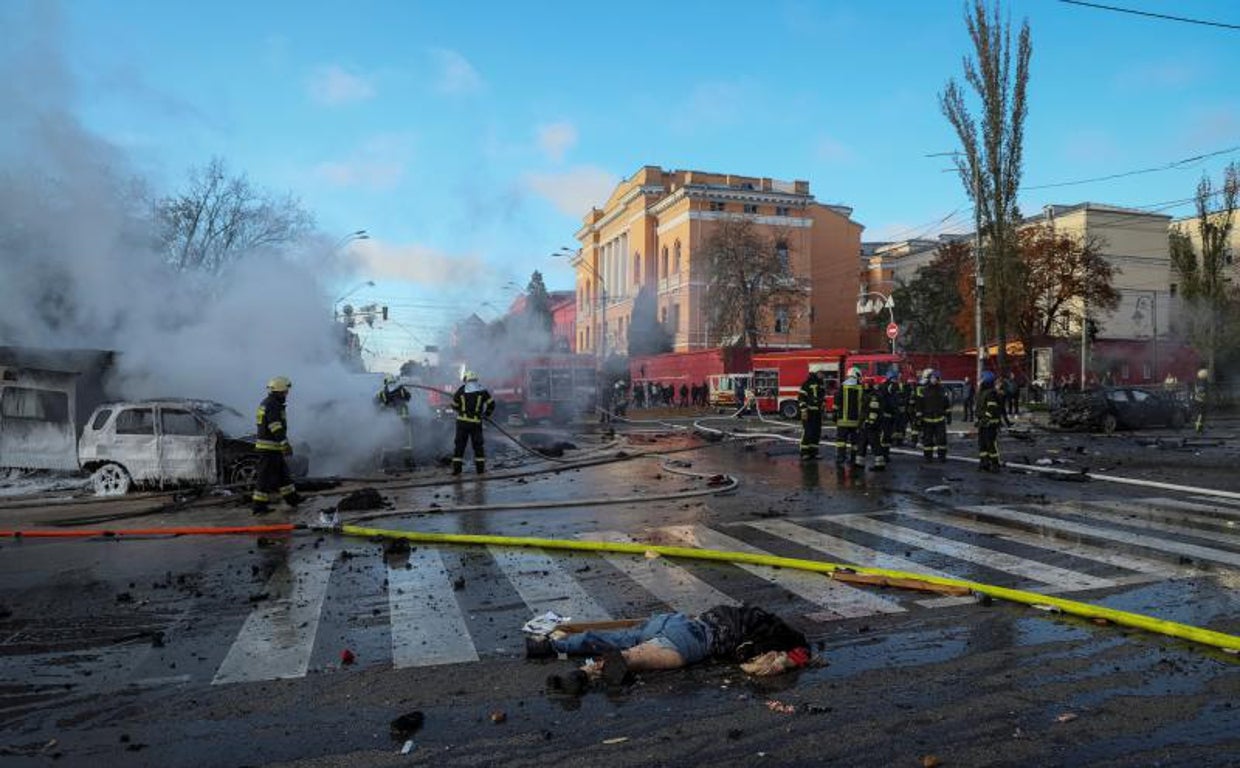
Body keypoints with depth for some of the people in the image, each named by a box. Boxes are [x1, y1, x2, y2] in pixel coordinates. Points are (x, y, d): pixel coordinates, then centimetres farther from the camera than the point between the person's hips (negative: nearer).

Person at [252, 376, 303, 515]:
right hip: (270, 447, -11)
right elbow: (276, 429, -25)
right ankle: (259, 506, 1)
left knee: (282, 472, 18)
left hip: (271, 447, 11)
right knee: (266, 477, -4)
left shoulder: (267, 403, 16)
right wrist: (286, 445, -27)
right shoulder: (273, 405, -17)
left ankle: (292, 498, 29)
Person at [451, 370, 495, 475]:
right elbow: (491, 403, 3)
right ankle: (480, 467, 9)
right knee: (478, 445, 9)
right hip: (476, 422, 0)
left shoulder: (461, 390, 2)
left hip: (462, 421, 0)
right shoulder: (482, 391, 3)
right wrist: (486, 414, 17)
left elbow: (454, 406, 9)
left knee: (460, 444, 5)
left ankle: (457, 468, 3)